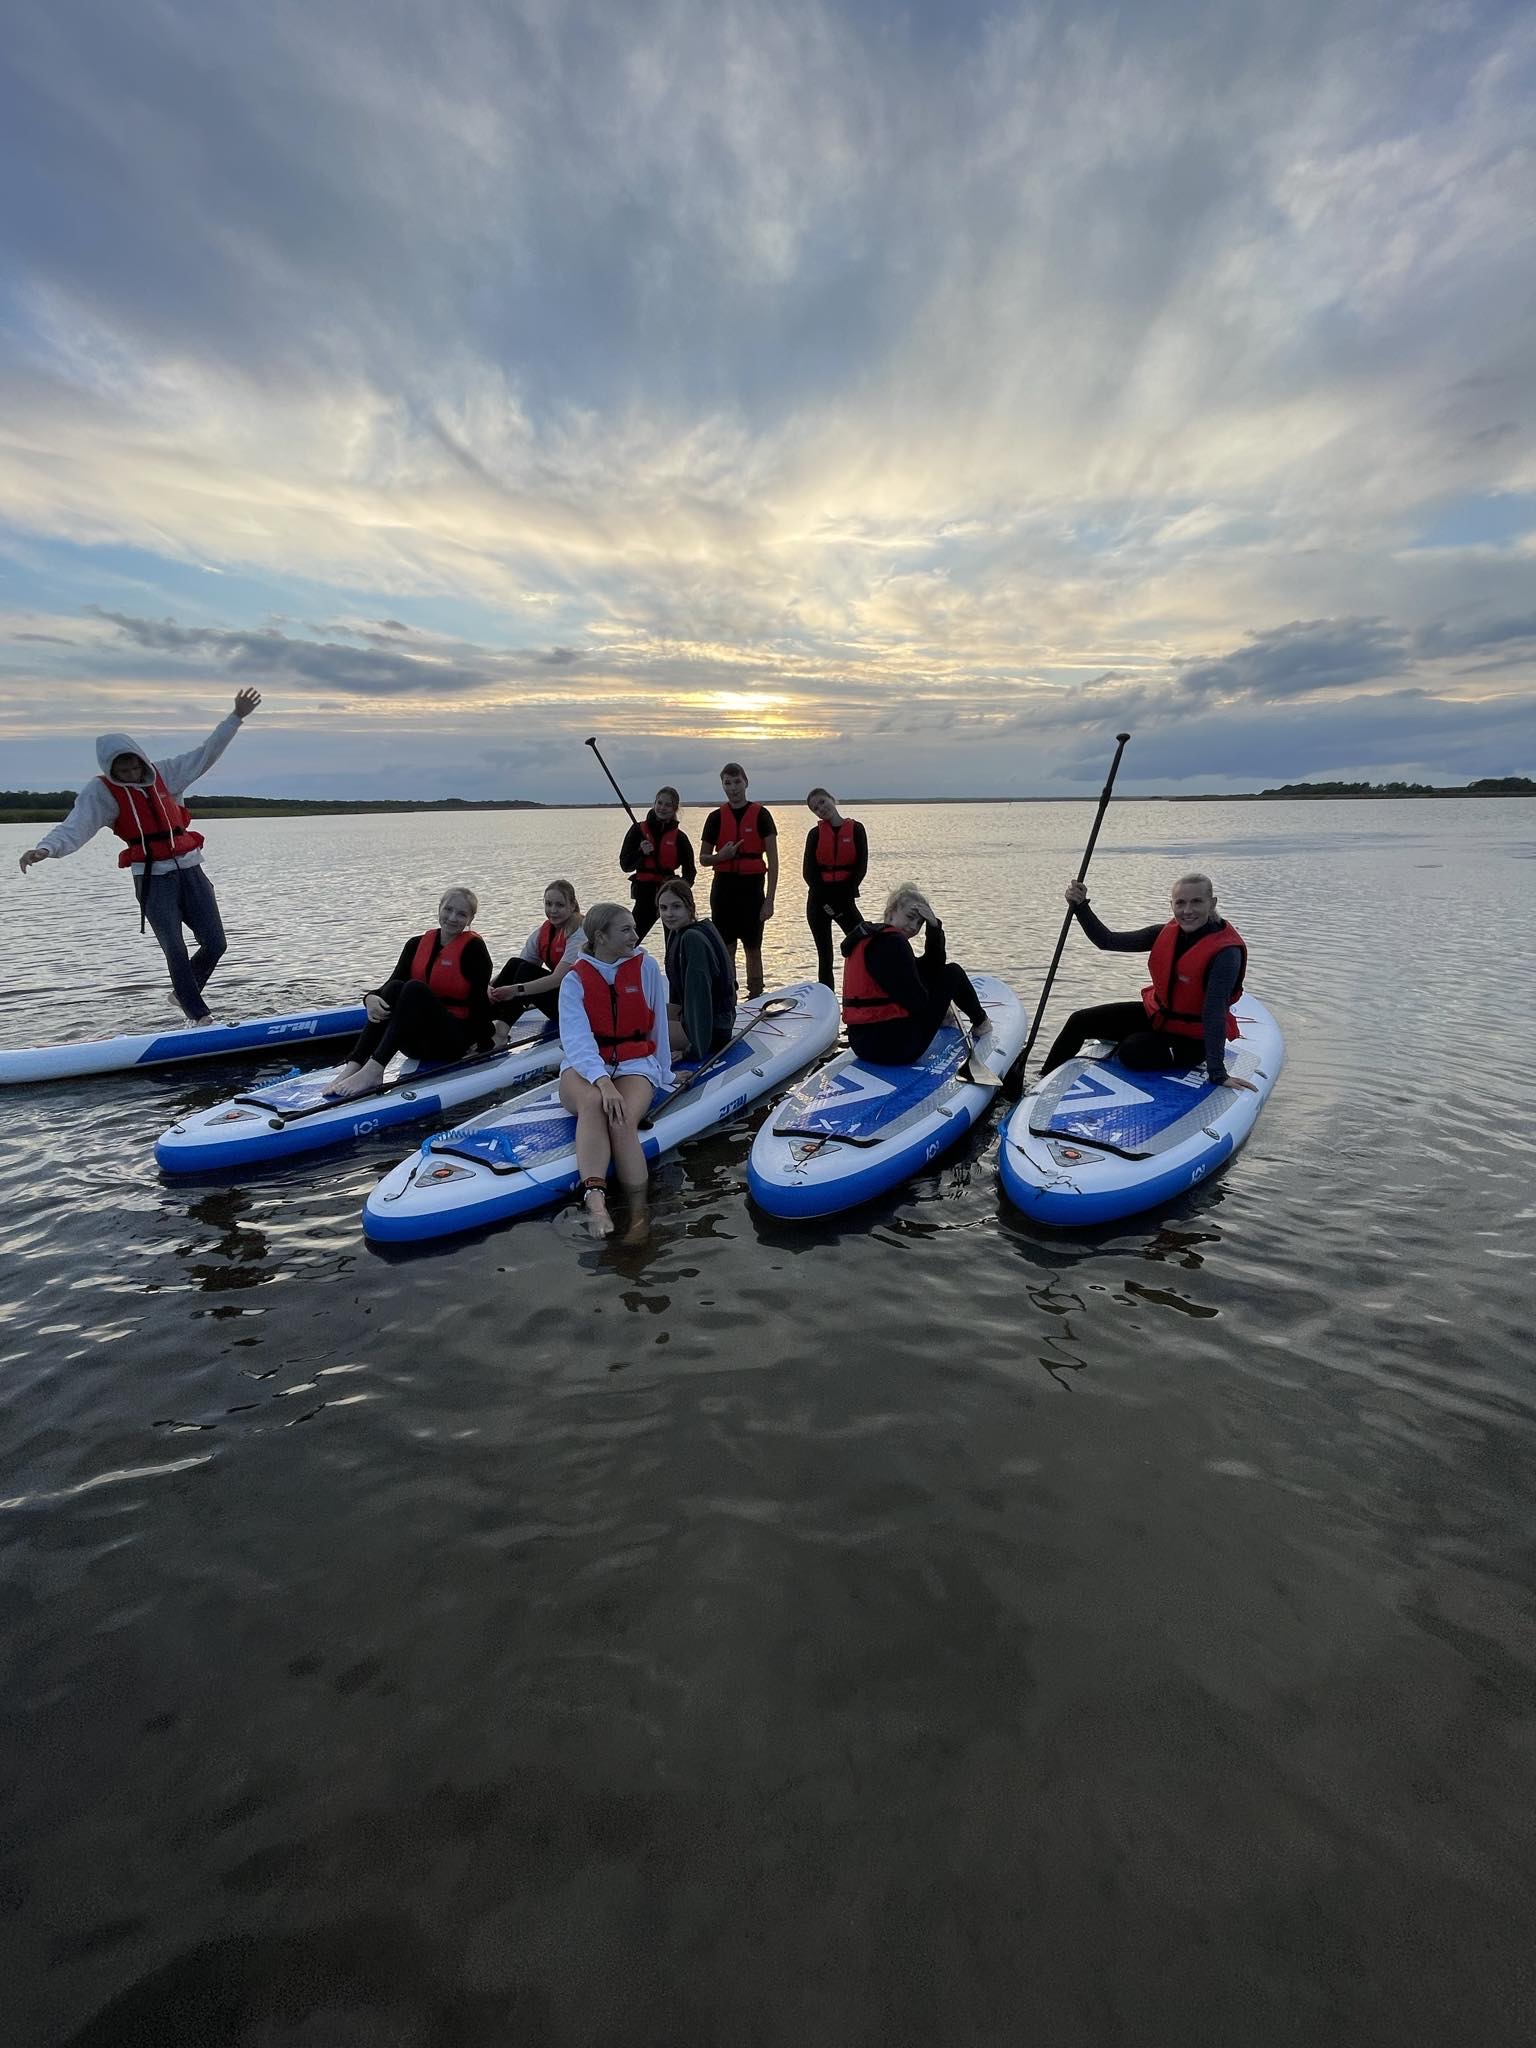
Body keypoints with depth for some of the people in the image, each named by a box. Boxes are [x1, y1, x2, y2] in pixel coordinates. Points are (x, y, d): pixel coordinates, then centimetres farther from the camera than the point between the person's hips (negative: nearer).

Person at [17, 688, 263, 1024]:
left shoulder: (165, 773, 8)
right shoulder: (101, 791, -3)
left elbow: (206, 753, 13)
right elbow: (76, 827, -16)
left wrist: (236, 717, 10)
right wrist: (46, 848, -35)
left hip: (190, 871, 4)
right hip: (153, 879, -4)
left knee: (215, 944, 2)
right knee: (176, 953, -7)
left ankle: (183, 994, 27)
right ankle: (199, 1016, 3)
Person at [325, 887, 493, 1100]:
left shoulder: (473, 948, -6)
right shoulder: (417, 945, 9)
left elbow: (480, 1000, -10)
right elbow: (395, 980, 0)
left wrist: (481, 1046, -14)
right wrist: (371, 998, -22)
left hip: (454, 1042, -5)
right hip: (417, 1042, 5)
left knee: (415, 989, -28)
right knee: (394, 988, -22)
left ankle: (373, 1070, -40)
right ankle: (353, 1066, -35)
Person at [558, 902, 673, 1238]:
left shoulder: (646, 966, 4)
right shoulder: (575, 980, 0)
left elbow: (658, 1026, 13)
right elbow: (577, 1041, -15)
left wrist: (663, 1074, 18)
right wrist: (603, 1082, -31)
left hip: (635, 1065, 0)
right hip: (583, 1066, 0)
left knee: (621, 1121, -32)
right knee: (593, 1102, -37)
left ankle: (639, 1215, -31)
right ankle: (595, 1201, -50)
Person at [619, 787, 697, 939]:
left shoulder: (679, 837, 3)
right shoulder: (638, 831, 1)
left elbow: (690, 870, 4)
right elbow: (625, 865, 0)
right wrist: (642, 853, -18)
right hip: (645, 893, 0)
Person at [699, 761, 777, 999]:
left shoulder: (760, 815, 0)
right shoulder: (716, 817, 6)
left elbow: (773, 860, -2)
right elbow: (703, 859, 12)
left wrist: (769, 899, -9)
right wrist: (721, 855, -11)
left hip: (752, 886, -2)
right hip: (723, 887, 2)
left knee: (753, 949, 4)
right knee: (725, 949, 4)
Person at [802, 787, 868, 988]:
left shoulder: (855, 829, 2)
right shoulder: (815, 834, 6)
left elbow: (861, 867, -3)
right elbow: (808, 872, 1)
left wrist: (845, 896, -10)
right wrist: (825, 901, -9)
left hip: (844, 898, -1)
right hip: (819, 901, 1)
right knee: (825, 956, 5)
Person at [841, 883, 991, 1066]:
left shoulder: (870, 938, 15)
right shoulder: (891, 942, -16)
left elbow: (932, 968, 15)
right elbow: (918, 1002, -17)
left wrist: (934, 926, 4)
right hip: (894, 1046, -9)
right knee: (953, 973, 9)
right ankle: (982, 1025, 31)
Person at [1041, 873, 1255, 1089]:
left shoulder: (1226, 952, -25)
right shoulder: (1167, 933, -7)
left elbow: (1214, 1013, -31)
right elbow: (1107, 942, -6)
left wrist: (1217, 1073, -33)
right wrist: (1080, 906, -18)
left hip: (1191, 1038, -6)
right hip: (1155, 1014, 7)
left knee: (1131, 1053, -33)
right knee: (1079, 1022, 0)